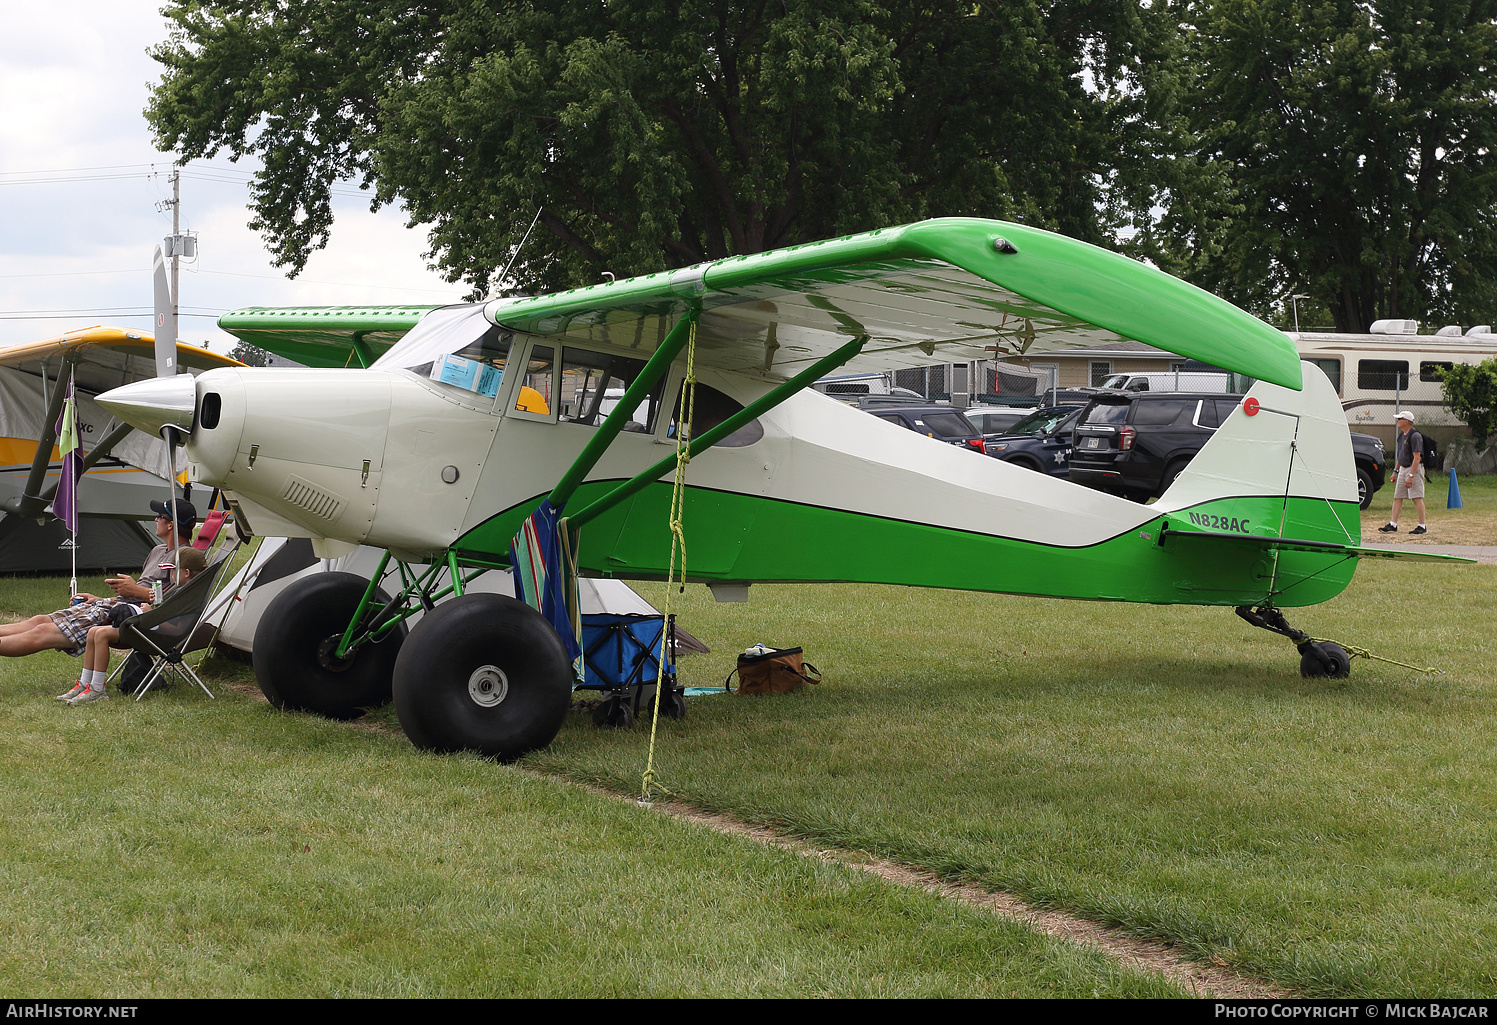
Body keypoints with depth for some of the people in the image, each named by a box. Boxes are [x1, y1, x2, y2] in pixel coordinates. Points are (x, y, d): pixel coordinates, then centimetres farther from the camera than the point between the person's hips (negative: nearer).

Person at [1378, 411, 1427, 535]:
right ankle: (1393, 525, 8)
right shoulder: (1402, 436, 13)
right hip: (1403, 469, 9)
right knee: (1397, 497, 7)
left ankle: (1422, 527, -4)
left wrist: (1411, 476, -24)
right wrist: (1395, 471, 20)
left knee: (1417, 498, -8)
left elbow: (1417, 457, -20)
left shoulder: (1415, 436, -16)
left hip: (1414, 469, -9)